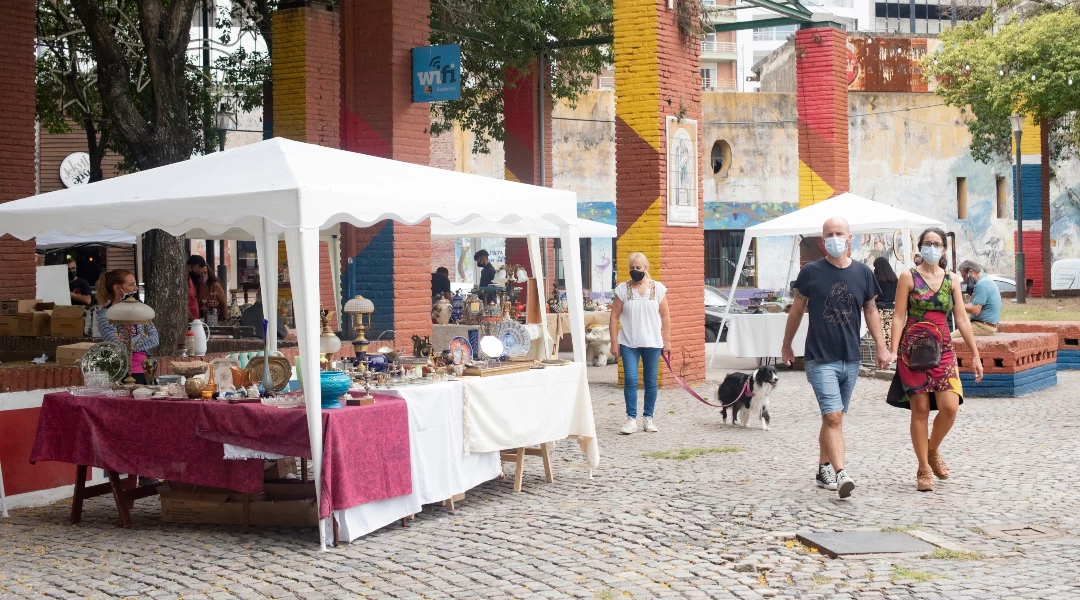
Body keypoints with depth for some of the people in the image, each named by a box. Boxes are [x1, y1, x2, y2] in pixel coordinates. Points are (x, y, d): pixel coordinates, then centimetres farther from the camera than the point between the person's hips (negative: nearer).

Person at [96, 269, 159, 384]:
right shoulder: (105, 315, -7)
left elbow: (154, 339, 1)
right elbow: (120, 347, -17)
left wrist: (129, 344, -12)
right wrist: (143, 336, -4)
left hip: (144, 372, 5)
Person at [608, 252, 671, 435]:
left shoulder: (658, 288, 3)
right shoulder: (622, 289, 1)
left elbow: (665, 317, 6)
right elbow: (614, 317, 2)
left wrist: (667, 340, 3)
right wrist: (614, 342, -3)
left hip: (652, 343, 1)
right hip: (628, 343, -1)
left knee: (651, 381, 7)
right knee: (630, 380, -7)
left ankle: (649, 418, 16)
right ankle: (631, 419, -2)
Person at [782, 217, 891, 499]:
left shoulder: (863, 273, 4)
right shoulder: (811, 272, -5)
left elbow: (870, 310, 13)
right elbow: (797, 310, 6)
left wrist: (881, 347, 7)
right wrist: (786, 345, 13)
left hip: (851, 358, 4)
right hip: (820, 358, -4)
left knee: (833, 418, 14)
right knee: (833, 417, -15)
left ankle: (824, 470, 27)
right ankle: (840, 475, -19)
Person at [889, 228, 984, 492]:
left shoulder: (950, 280, 10)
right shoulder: (908, 277, 1)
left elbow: (962, 319, 9)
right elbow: (899, 317, -3)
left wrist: (975, 354, 6)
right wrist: (894, 351, -12)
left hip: (943, 349, 3)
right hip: (913, 349, -3)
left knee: (950, 407, -11)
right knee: (920, 409, -1)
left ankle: (933, 449, 18)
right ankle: (923, 469, 10)